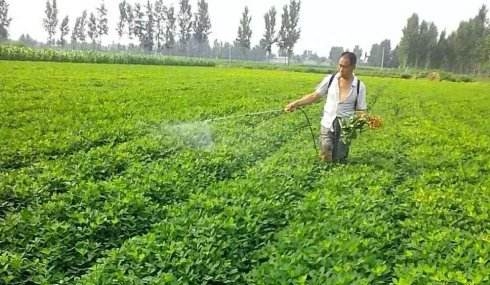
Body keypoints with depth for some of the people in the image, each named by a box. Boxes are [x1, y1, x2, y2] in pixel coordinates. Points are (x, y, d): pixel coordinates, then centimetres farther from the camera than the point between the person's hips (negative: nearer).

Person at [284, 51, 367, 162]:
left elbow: (361, 111, 1)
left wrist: (363, 117, -22)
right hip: (327, 126, 1)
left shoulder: (359, 86, -5)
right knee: (325, 160, -2)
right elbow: (315, 96, 3)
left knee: (339, 161, 7)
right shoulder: (330, 79, -3)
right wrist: (296, 103, -8)